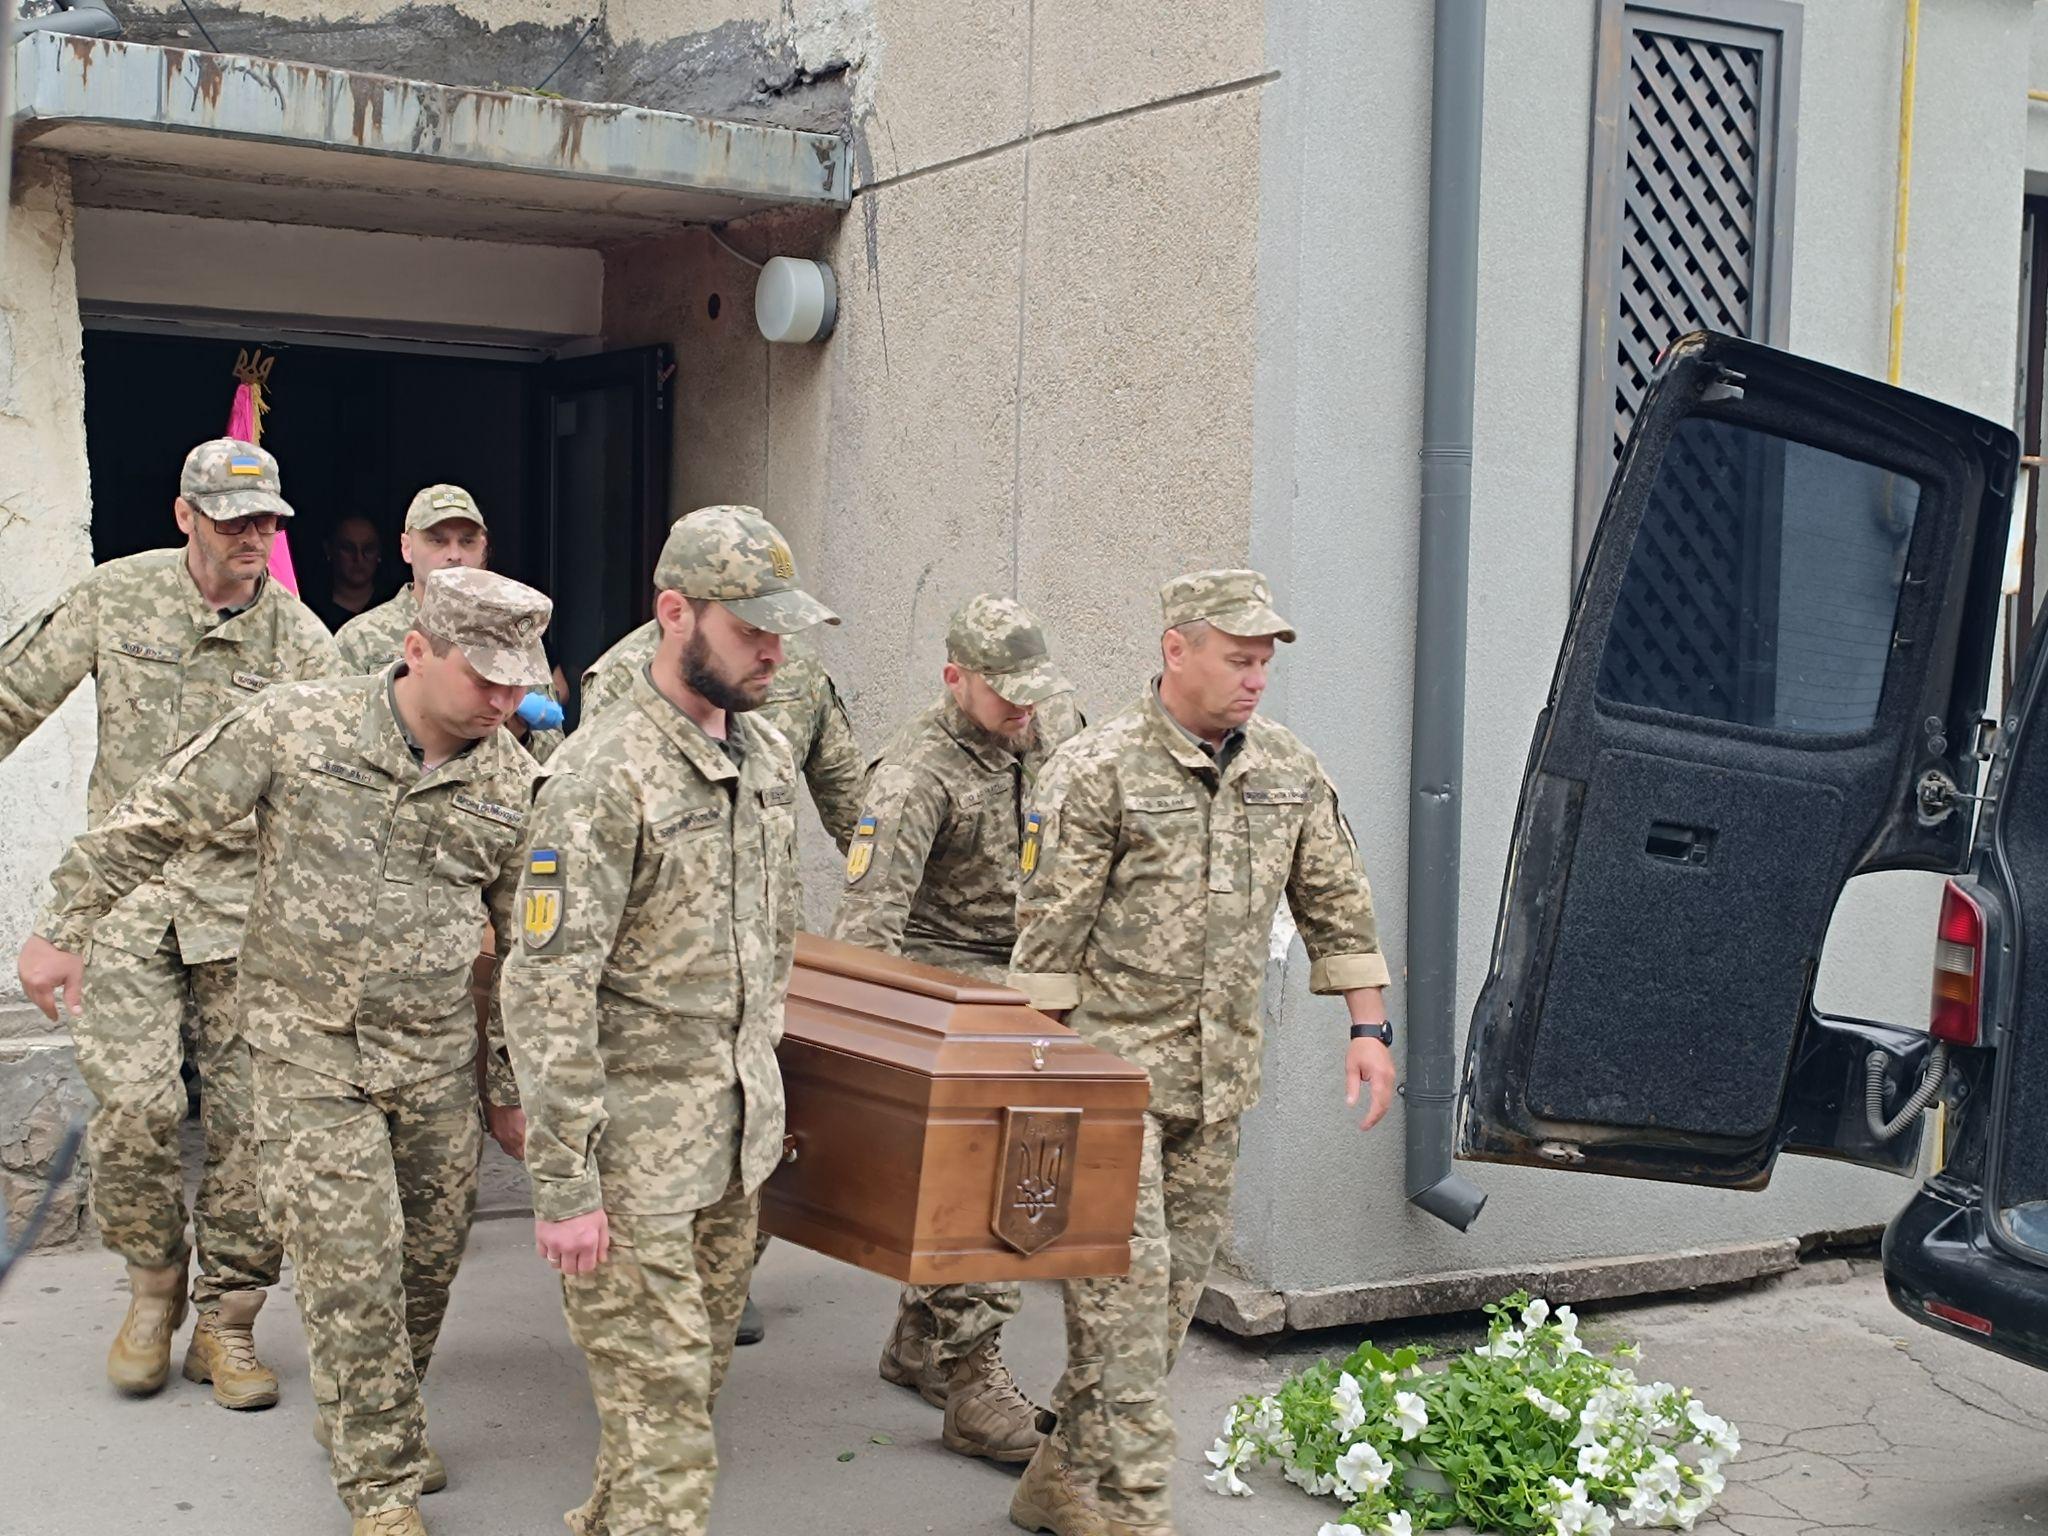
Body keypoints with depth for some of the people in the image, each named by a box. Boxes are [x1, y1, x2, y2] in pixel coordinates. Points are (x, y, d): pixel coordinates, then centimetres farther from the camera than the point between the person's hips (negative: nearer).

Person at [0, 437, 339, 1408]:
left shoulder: (299, 639, -1)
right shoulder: (117, 598, 1)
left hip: (248, 900, 1)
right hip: (128, 890, 0)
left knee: (253, 1119, 0)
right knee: (135, 1103, -12)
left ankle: (226, 1322, 16)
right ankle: (154, 1280, 16)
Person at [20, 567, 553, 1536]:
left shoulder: (513, 782, -3)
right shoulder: (297, 727, -13)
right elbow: (154, 820, -3)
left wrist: (513, 1086, 11)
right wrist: (62, 928, 0)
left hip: (438, 1057, 4)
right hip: (312, 1051, -3)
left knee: (431, 1256, 13)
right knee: (351, 1264, -5)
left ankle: (364, 1418, 39)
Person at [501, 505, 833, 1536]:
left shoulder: (767, 755, 7)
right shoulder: (604, 777, -19)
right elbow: (545, 991, -21)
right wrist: (563, 1186, -21)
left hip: (737, 1137, 8)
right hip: (634, 1141, -8)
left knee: (696, 1372, 18)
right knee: (661, 1412, -3)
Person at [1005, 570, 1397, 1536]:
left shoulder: (1288, 768, 7)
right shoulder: (1098, 769, -11)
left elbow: (1335, 902, 14)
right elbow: (1048, 931, -11)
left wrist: (1367, 1027, 8)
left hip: (1219, 1075, 6)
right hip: (1112, 1060, -6)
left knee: (1176, 1283, 10)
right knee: (1124, 1276, -9)